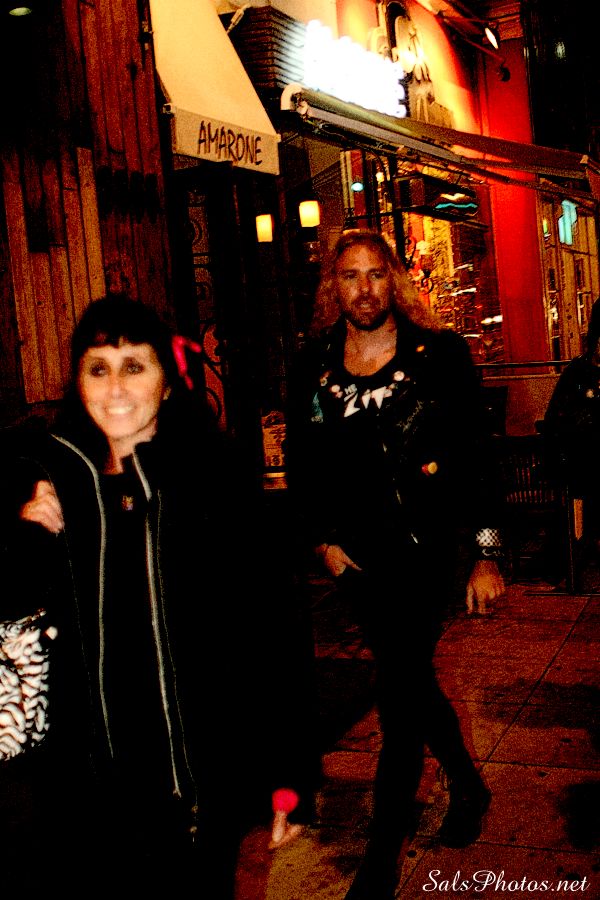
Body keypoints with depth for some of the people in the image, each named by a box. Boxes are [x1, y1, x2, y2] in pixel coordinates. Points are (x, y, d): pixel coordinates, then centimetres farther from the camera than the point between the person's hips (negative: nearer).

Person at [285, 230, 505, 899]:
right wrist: (322, 539, 4)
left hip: (424, 548, -4)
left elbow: (476, 458, -3)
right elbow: (301, 466, 12)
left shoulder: (440, 356, -4)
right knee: (407, 678, 17)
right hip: (356, 555, 4)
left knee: (399, 692, -5)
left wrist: (486, 555, -4)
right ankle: (466, 781, 44)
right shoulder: (312, 368, 4)